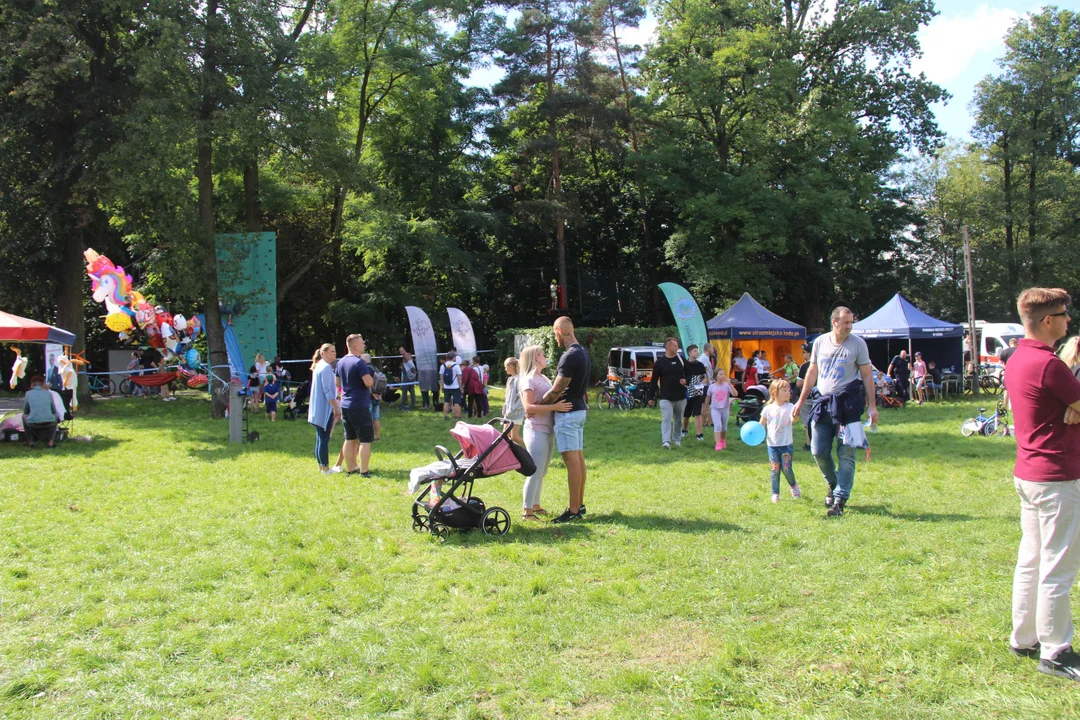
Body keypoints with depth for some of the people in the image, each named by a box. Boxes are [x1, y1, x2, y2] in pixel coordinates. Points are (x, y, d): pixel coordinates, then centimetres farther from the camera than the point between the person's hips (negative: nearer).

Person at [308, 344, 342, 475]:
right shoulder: (326, 367, -14)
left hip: (317, 409, 10)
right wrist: (336, 408, -19)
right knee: (324, 439, -5)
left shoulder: (318, 366, 16)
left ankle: (321, 465, 19)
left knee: (320, 438, 13)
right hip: (325, 409, -10)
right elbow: (327, 390, -19)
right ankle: (326, 468, -2)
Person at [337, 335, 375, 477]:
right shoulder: (359, 362, -16)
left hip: (345, 406, 8)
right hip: (360, 407, -8)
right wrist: (372, 377, -2)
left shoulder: (341, 362, 10)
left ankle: (350, 469, 20)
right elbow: (369, 382, -22)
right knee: (365, 439, -2)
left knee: (350, 439, 14)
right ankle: (364, 471, -2)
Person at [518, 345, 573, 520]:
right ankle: (526, 510, -3)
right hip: (536, 430, -9)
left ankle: (535, 505, 24)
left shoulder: (544, 379, 16)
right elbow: (528, 407, -20)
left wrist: (562, 405, 7)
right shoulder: (528, 379, -10)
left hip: (549, 430, 9)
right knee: (535, 471, -8)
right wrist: (554, 407, -25)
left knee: (542, 472, 15)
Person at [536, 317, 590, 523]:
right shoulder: (583, 352, 11)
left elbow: (557, 390, -19)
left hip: (567, 413, -10)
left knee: (572, 460, -7)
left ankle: (574, 510, -3)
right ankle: (579, 504, 21)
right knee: (579, 458, 13)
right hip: (579, 410, 10)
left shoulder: (570, 356, -21)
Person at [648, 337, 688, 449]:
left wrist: (686, 380, -10)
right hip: (666, 397, -4)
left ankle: (677, 439, 30)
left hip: (680, 397, 4)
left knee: (678, 419, 14)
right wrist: (651, 397, -4)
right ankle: (666, 441, -22)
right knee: (666, 419, -14)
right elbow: (654, 381, -2)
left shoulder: (681, 360, 6)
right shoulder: (660, 362, -4)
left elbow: (688, 374, 15)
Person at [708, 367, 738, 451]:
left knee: (724, 426, 16)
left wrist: (730, 384, -26)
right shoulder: (712, 386, -4)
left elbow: (735, 394, -20)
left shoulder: (727, 385, -8)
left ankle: (723, 441, 38)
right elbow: (708, 398, 9)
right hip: (715, 409, -1)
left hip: (725, 408, 1)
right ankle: (718, 444, -18)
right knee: (717, 426, -15)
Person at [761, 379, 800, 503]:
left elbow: (793, 419, -22)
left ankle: (793, 485, 29)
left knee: (786, 468, 0)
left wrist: (795, 416, -45)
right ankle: (775, 493, 14)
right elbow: (761, 425, 8)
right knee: (774, 469, 2)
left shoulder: (790, 407, -4)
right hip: (772, 444, 1)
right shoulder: (768, 409, 0)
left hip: (787, 444, -1)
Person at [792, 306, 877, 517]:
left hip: (848, 403, -3)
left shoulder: (858, 343, -2)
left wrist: (872, 405, -5)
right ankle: (834, 484, 30)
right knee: (818, 451, 4)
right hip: (823, 401, 4)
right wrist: (801, 400, 15)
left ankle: (840, 500, 2)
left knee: (846, 454, -3)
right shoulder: (820, 342, 7)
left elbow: (867, 375, 0)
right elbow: (812, 372, 15)